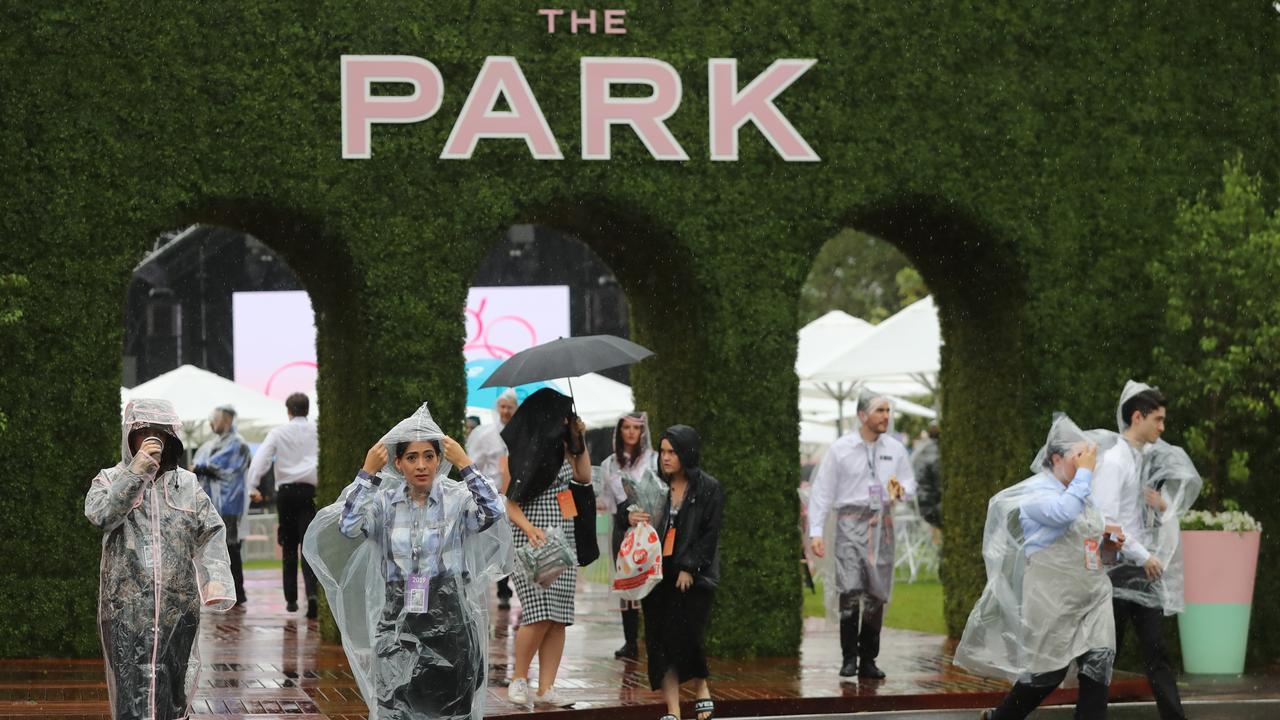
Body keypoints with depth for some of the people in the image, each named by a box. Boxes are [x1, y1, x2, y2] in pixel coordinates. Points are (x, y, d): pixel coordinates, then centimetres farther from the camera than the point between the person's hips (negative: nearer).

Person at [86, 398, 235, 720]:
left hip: (178, 607, 2)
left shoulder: (186, 484, 10)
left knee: (173, 690, 6)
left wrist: (216, 578, -14)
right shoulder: (109, 480, 7)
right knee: (132, 688, -9)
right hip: (126, 607, -2)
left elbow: (212, 533, 3)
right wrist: (136, 471, -16)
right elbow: (100, 515, -14)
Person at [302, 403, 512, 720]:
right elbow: (349, 526, -12)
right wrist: (367, 472, -11)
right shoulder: (385, 502, 4)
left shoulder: (458, 498, -2)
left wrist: (465, 464, -19)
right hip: (397, 620, 2)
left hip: (449, 621, -2)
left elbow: (494, 513, -21)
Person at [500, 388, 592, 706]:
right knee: (539, 614, -16)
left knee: (559, 618, -1)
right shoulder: (513, 451, -6)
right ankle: (519, 678, 3)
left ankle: (546, 688, 1)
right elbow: (506, 500, -10)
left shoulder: (559, 448, 14)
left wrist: (580, 440, 17)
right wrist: (529, 528, -24)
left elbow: (584, 476, 25)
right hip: (530, 541, -7)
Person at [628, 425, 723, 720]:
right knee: (659, 640, -3)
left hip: (694, 576, -4)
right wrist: (633, 520, -5)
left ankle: (702, 691, 13)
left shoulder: (708, 489, 0)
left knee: (683, 634, -13)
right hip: (658, 573, 4)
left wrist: (689, 568, -12)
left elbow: (710, 535, -5)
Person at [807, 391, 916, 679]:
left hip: (882, 523, 4)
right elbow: (822, 491, -1)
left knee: (876, 596, 5)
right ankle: (849, 658, -8)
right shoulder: (840, 449, -1)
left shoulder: (895, 449, 9)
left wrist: (901, 490, -7)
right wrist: (816, 531, -7)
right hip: (851, 522, -4)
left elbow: (910, 482, 18)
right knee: (850, 591, -16)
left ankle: (868, 661, 13)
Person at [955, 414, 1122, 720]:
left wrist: (1106, 541, 6)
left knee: (1099, 661, -7)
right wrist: (1085, 472, -22)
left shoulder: (1078, 489, 16)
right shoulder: (1036, 491, -11)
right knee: (1048, 672, 0)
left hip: (1091, 595, 8)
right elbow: (1064, 513, -31)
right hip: (1053, 600, -8)